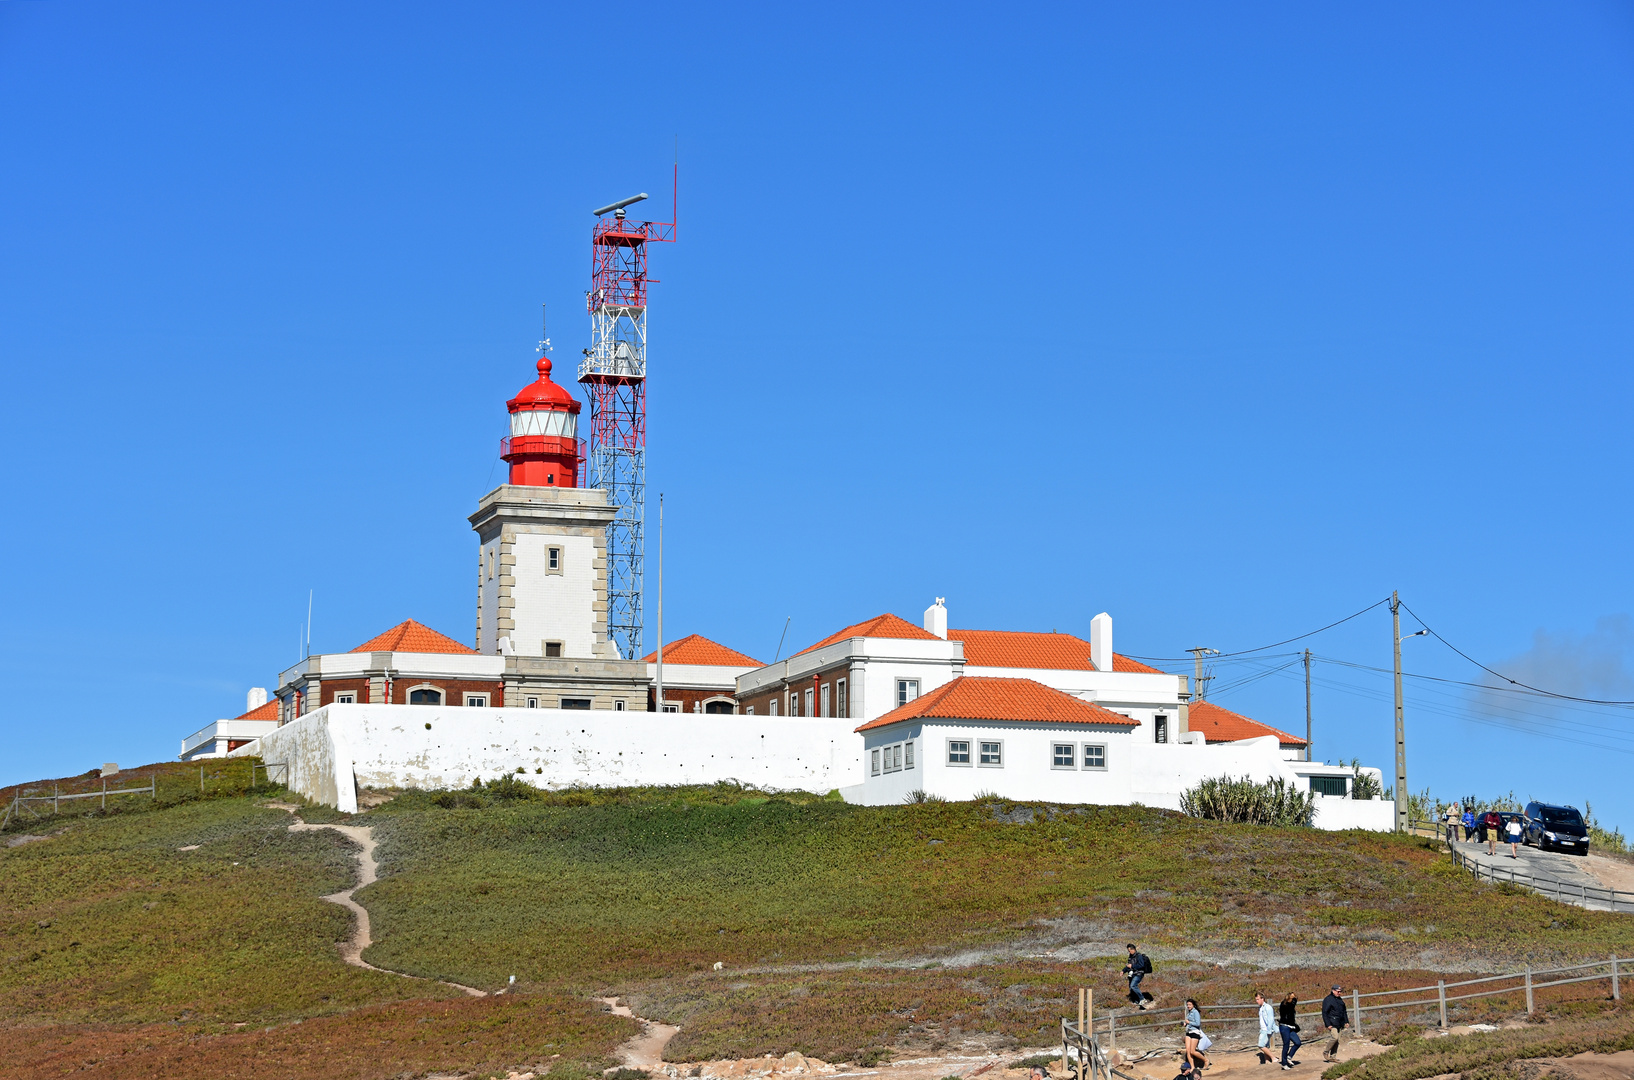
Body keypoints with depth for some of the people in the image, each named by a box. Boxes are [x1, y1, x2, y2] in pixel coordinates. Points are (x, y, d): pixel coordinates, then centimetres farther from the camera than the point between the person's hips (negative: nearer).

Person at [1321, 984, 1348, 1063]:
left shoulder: (1340, 999, 17)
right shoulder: (1328, 1000, -8)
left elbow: (1344, 1011, 26)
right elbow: (1324, 1013, -11)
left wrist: (1346, 1021, 18)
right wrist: (1328, 1024, -17)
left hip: (1339, 1024, 8)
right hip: (1332, 1023, -8)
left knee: (1337, 1040, 5)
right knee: (1335, 1037, -18)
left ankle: (1333, 1056, 11)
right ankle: (1326, 1052, 0)